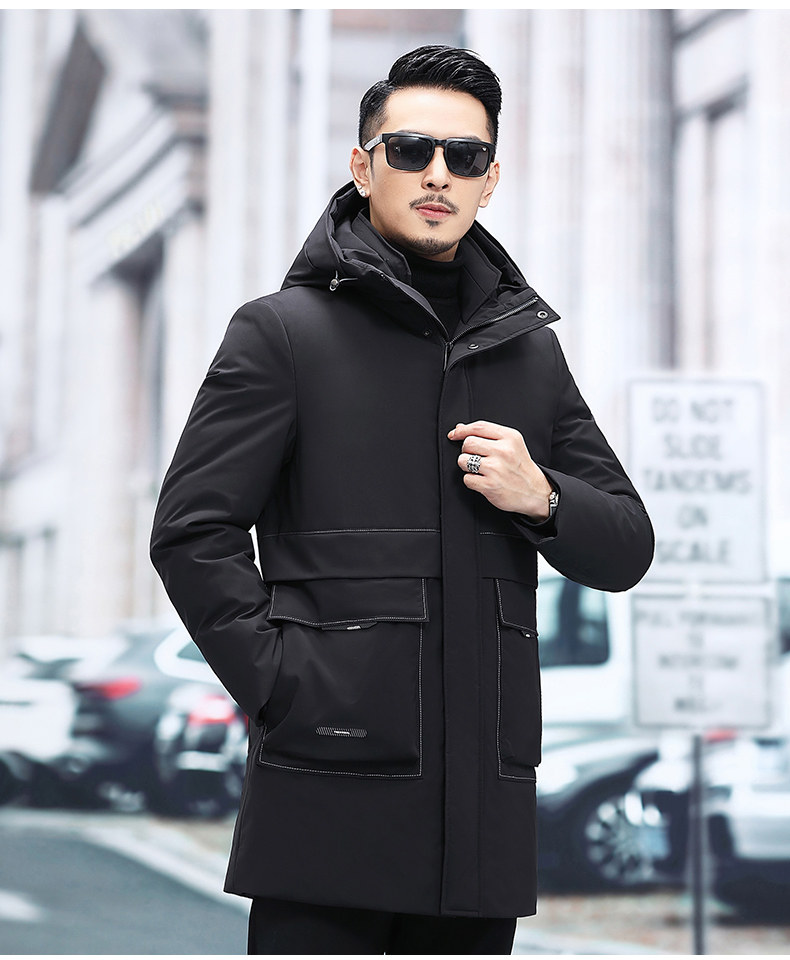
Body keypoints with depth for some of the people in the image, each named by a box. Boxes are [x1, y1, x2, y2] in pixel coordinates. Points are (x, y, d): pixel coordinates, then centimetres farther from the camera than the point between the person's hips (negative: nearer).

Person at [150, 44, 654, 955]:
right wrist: (282, 687, -12)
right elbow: (192, 531, -4)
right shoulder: (281, 332, 1)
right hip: (332, 791, -5)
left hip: (485, 802, 5)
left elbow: (627, 548, 18)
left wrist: (542, 498, -3)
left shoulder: (530, 347, 16)